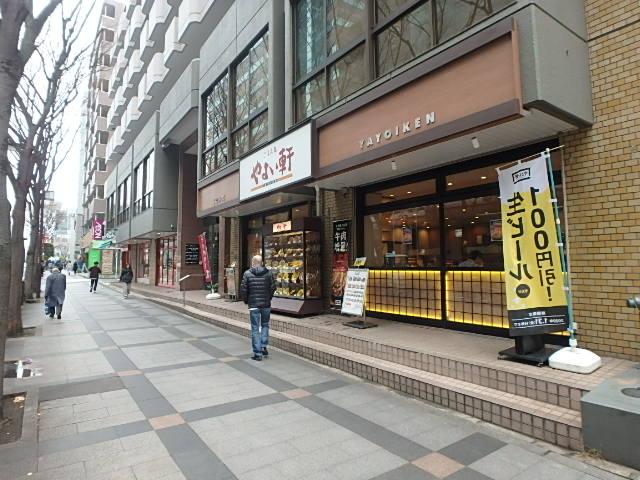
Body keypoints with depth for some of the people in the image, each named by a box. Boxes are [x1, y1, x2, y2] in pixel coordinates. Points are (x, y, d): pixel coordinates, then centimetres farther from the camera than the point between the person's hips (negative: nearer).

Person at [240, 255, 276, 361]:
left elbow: (243, 289, -6)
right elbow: (273, 287, -2)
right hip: (266, 304, 2)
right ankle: (264, 347, 13)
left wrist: (246, 300, 10)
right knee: (265, 325, 21)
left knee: (255, 328, 5)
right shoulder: (268, 273, -2)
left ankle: (258, 353, 7)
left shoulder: (247, 274, -5)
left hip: (253, 305, -2)